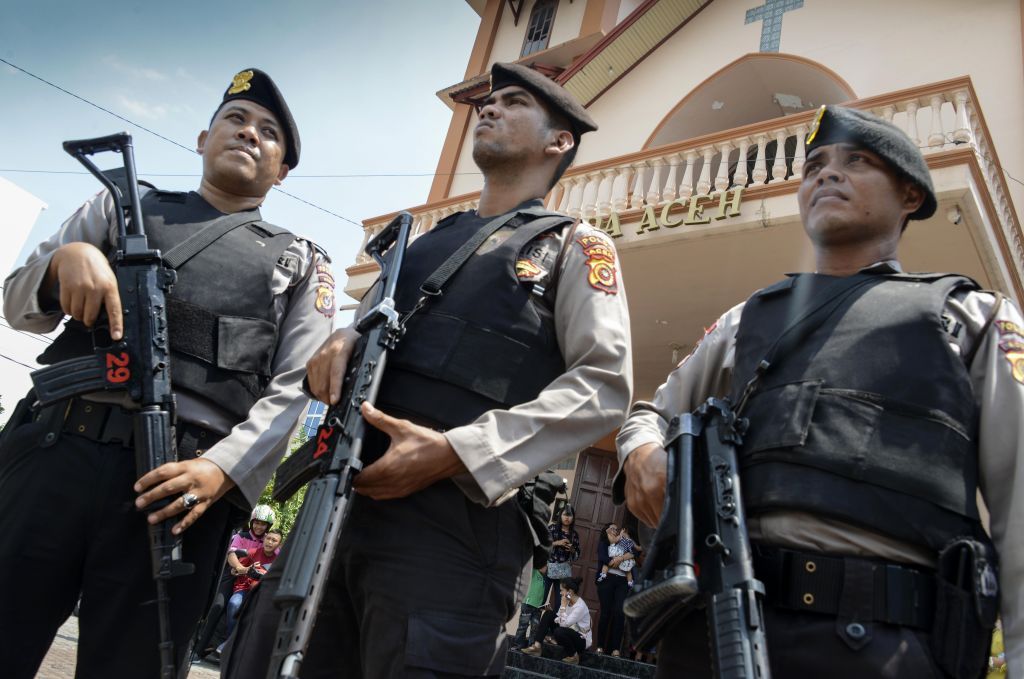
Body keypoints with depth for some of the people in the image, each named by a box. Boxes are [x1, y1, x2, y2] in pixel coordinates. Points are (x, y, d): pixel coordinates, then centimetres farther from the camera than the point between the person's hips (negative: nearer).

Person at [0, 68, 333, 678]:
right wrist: (66, 258, -6)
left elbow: (291, 391, 2)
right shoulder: (126, 204, 20)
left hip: (180, 483, -1)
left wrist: (220, 470, -15)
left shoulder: (300, 263, 12)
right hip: (54, 450, 2)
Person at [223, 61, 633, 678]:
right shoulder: (427, 239, 25)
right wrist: (344, 343, -1)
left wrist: (455, 452, -17)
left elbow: (605, 384, -6)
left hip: (454, 524, -6)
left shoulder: (574, 246, 6)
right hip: (339, 502, 6)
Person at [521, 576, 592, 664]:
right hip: (569, 633, 8)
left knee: (559, 632, -36)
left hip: (582, 641, -8)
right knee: (548, 614, -7)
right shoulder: (568, 601, -2)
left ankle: (573, 656, -8)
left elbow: (564, 623, -31)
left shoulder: (580, 606, -25)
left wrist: (563, 605, -28)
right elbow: (558, 620, 2)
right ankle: (537, 646, -10)